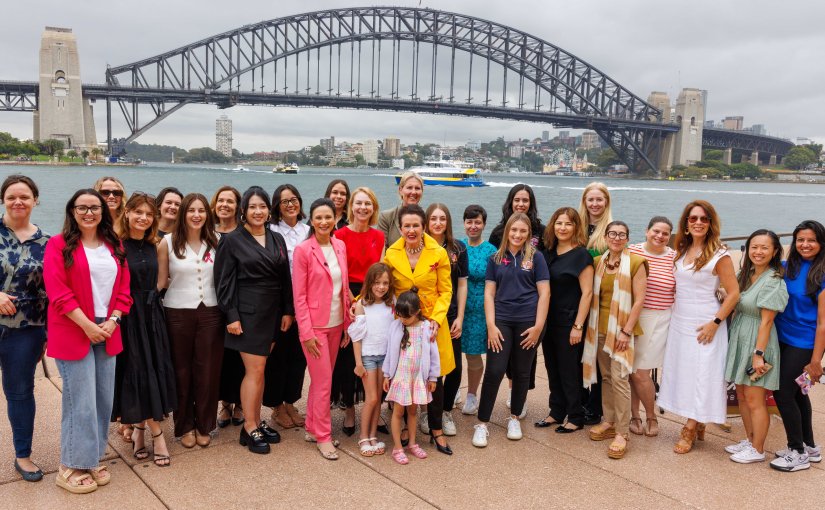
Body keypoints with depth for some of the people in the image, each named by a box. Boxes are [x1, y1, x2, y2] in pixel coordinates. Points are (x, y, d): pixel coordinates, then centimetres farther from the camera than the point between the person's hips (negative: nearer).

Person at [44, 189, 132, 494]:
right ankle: (71, 468, 11)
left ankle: (92, 459, 23)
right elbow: (57, 291, -11)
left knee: (103, 399, 8)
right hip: (74, 332, -5)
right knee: (81, 402, -4)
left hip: (107, 332, 5)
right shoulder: (59, 245, -3)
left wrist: (112, 322, -4)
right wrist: (87, 325, -15)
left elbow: (123, 288, 10)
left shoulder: (114, 246, 13)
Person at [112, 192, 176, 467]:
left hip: (151, 315, 6)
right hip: (127, 317, -6)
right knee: (138, 373, -2)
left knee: (154, 371, 7)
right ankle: (156, 434, 6)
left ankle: (139, 429, 21)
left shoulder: (153, 246, 8)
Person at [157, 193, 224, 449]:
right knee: (182, 371, 7)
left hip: (210, 313, 2)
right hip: (178, 313, -1)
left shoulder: (215, 242, 4)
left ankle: (204, 425, 21)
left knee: (207, 371, 6)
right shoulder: (168, 243, -2)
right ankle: (185, 426, 22)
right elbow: (161, 281, 2)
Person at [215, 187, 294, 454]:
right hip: (247, 312, -5)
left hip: (273, 313, 5)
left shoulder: (277, 239, 10)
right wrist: (231, 316, -12)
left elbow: (285, 278, 11)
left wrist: (287, 311, 6)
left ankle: (257, 421, 22)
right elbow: (224, 281, -7)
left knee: (258, 369, 12)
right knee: (255, 370, -5)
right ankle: (249, 429, 7)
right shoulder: (232, 240, -5)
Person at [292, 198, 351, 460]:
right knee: (324, 381, -1)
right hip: (315, 325, -5)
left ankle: (312, 429, 27)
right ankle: (323, 436, 13)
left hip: (336, 324, 5)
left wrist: (348, 322, 7)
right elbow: (299, 295, -11)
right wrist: (307, 332, -14)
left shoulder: (340, 246, 5)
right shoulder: (303, 250, -10)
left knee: (321, 379, 13)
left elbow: (345, 287, 10)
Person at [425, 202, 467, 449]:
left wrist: (459, 317, 1)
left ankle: (446, 411, 21)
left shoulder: (458, 249, 4)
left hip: (450, 315, 2)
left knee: (455, 366, 1)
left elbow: (462, 284, 6)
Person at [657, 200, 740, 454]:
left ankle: (690, 429, 12)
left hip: (704, 326, -6)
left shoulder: (719, 255, -10)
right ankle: (697, 427, 22)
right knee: (681, 372, 9)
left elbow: (733, 293, -11)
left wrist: (715, 323, -16)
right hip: (679, 322, 6)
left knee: (701, 374, 1)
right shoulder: (681, 251, 7)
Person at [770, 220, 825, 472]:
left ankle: (798, 453, 14)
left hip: (803, 344, -6)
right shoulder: (787, 268, 4)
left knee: (783, 393, -3)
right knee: (796, 393, 16)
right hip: (783, 339, 6)